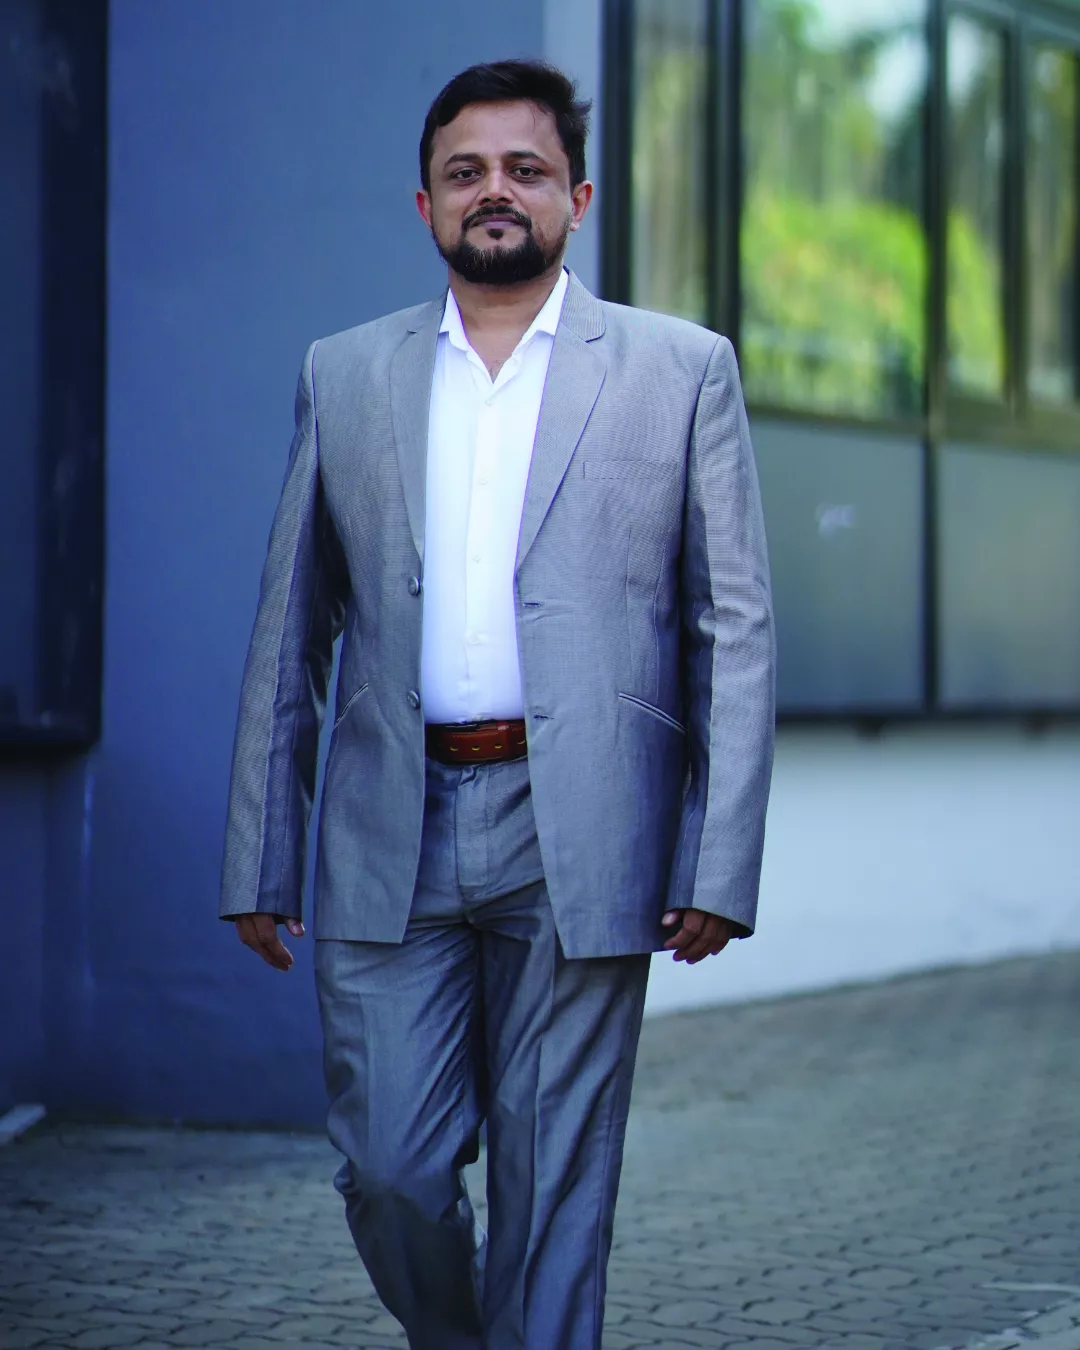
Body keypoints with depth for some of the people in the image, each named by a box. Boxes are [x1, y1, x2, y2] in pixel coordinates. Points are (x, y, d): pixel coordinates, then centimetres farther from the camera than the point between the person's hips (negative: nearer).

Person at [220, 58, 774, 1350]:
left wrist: (723, 865, -5)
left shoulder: (680, 371, 6)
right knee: (389, 1169, 1)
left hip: (577, 844, -2)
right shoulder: (344, 376, 12)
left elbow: (736, 629, 3)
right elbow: (290, 631, 13)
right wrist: (258, 859, 8)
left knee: (555, 1192, 0)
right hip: (389, 845, 2)